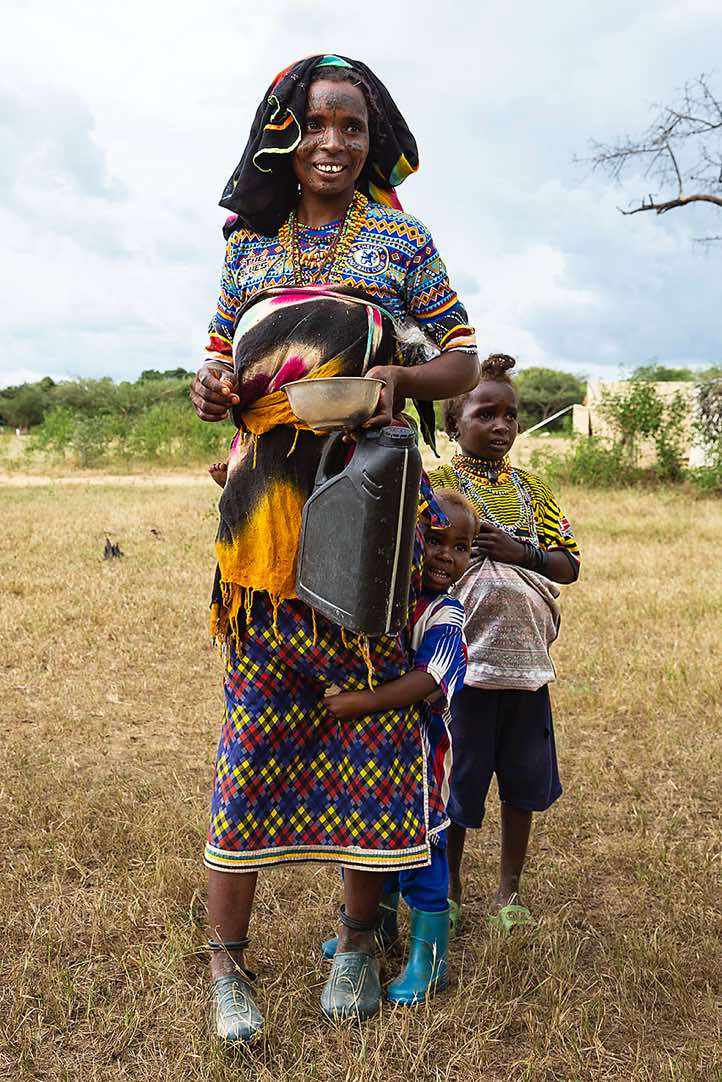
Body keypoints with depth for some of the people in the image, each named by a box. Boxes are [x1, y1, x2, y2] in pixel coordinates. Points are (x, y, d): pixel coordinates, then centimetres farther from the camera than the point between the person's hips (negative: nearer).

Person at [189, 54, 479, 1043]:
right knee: (254, 716, 1)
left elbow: (465, 360, 8)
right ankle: (226, 957, 12)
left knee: (371, 709, 1)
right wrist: (210, 389, -3)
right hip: (264, 507, 2)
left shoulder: (402, 241, 11)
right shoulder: (249, 246, 18)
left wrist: (400, 379, -14)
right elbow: (221, 362, 21)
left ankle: (358, 937, 20)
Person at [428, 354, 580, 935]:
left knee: (524, 777, 13)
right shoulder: (436, 484, -3)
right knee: (457, 777, 7)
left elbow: (569, 565, 5)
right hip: (463, 655, -4)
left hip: (524, 655, 4)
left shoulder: (532, 488, 9)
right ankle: (449, 888, 29)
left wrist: (520, 552, -11)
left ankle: (510, 890, 32)